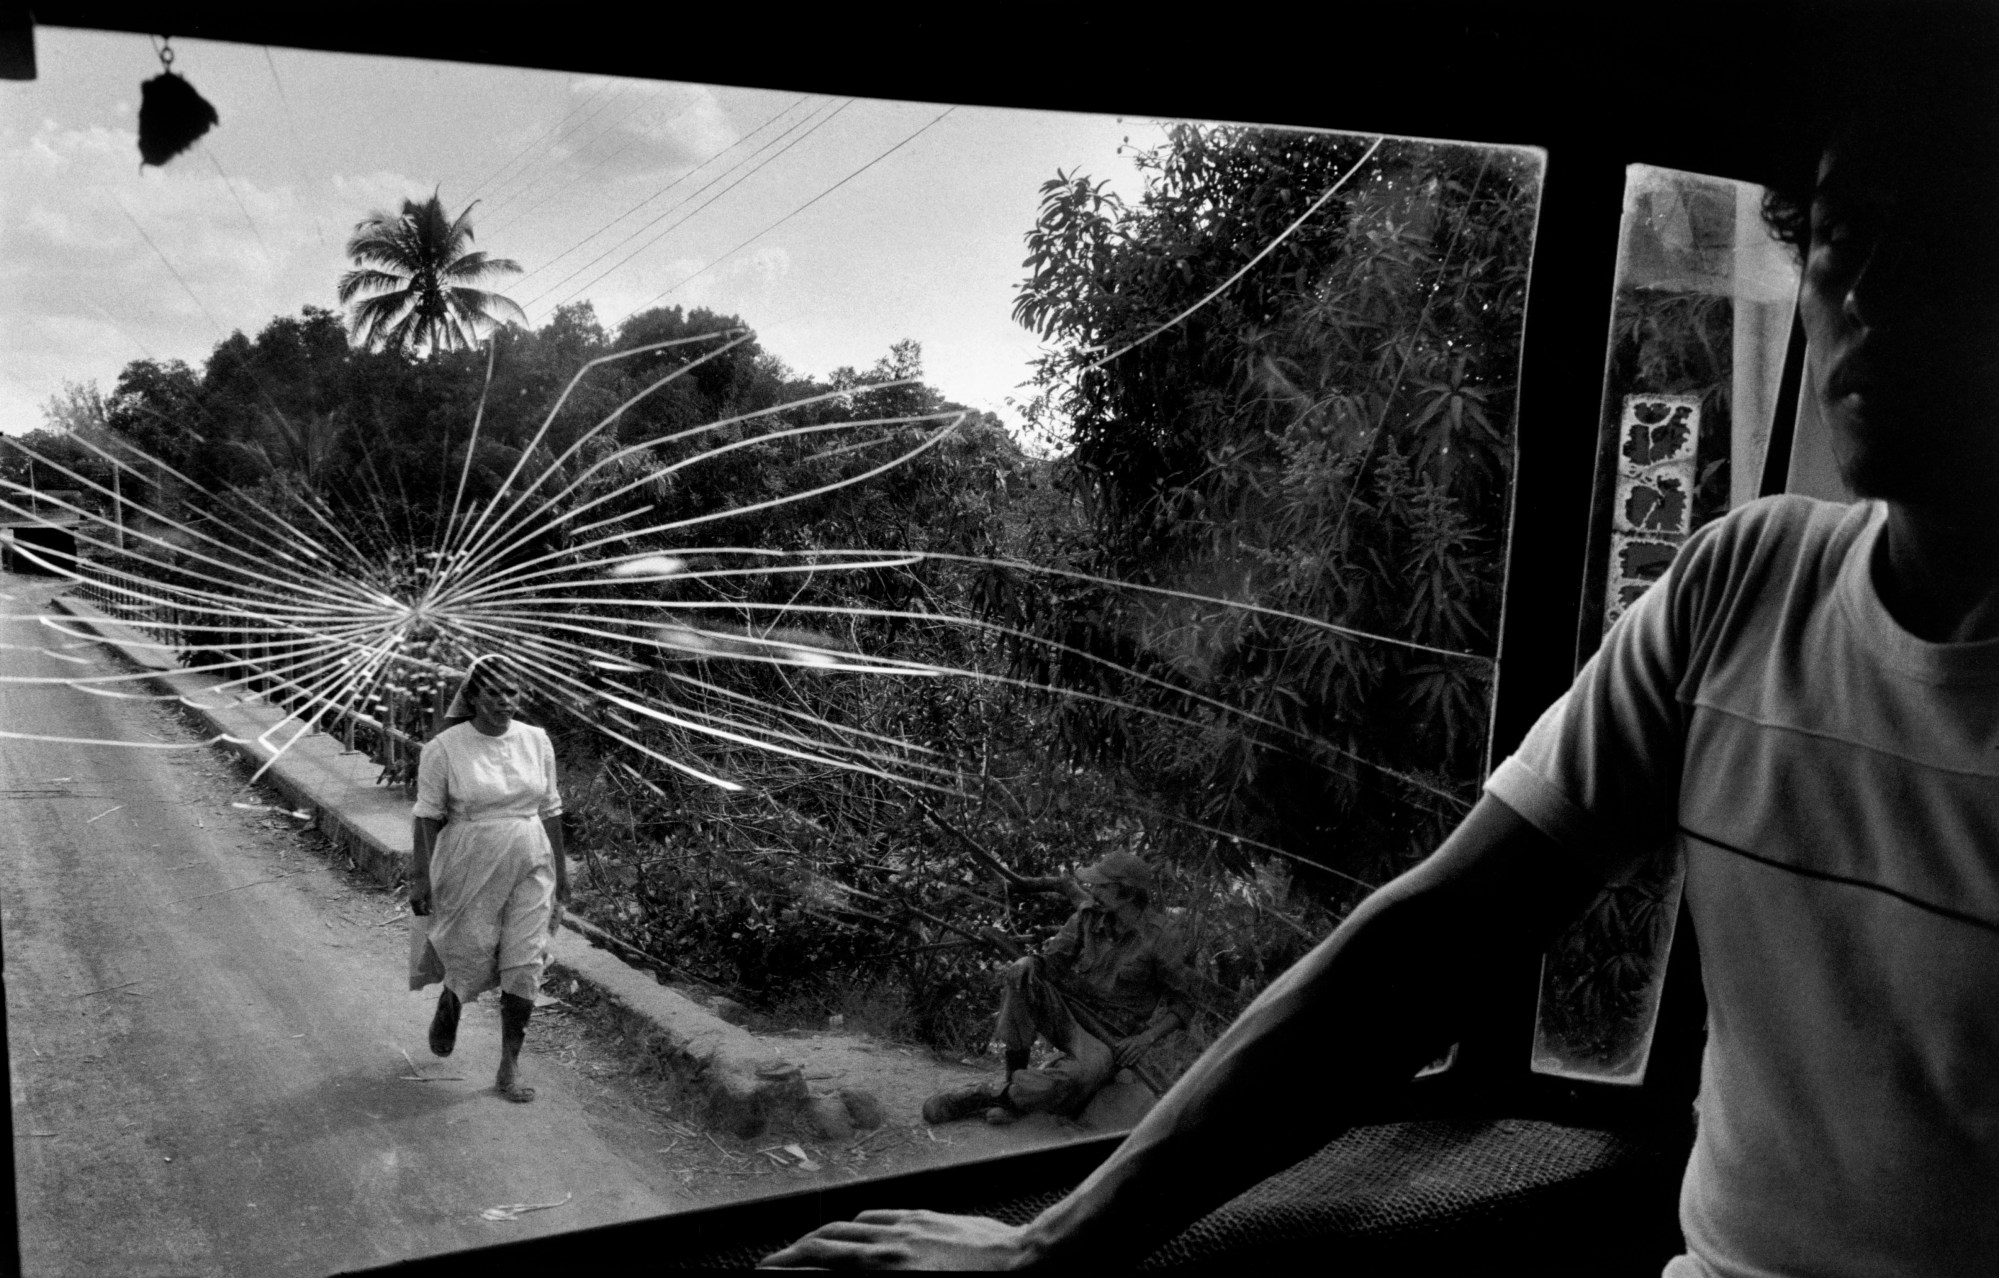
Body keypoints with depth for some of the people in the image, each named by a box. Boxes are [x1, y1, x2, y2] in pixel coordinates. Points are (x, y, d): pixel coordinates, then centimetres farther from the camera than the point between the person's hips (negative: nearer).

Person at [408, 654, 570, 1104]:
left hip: (529, 867, 3)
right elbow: (428, 816, -6)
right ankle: (447, 1007, 45)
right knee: (474, 961, 7)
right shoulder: (445, 748, -10)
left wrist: (560, 870, 10)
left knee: (525, 966, 1)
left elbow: (550, 809, 8)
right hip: (471, 869, -3)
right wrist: (422, 877, -8)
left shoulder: (536, 740, 1)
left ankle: (510, 1068, 13)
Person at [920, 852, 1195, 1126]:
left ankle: (999, 1094, -21)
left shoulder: (1161, 939, -13)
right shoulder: (1090, 913, -2)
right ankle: (1014, 1075, -18)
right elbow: (1053, 959, 2)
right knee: (1022, 970, -24)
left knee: (1086, 1074, -39)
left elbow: (1183, 1003, -4)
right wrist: (1032, 964, -22)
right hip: (1068, 1010, 4)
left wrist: (1147, 1037, -18)